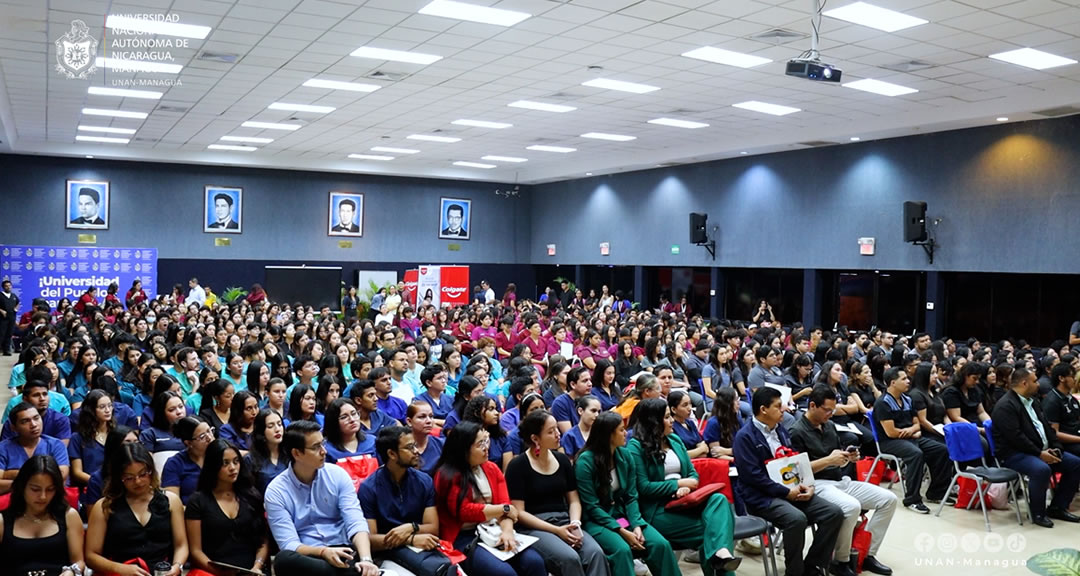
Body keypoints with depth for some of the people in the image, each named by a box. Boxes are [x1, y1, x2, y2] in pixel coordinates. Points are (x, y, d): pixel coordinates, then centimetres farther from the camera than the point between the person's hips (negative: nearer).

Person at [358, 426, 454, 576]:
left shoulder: (424, 481, 6)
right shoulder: (369, 488, -4)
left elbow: (433, 528, 5)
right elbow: (368, 539, -9)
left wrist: (411, 528, -16)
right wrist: (412, 539, -19)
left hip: (420, 544, 4)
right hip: (388, 548, -4)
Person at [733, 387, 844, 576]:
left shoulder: (780, 429, 15)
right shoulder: (745, 436, -11)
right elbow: (753, 476, -18)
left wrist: (805, 485, 0)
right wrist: (786, 492, -17)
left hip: (792, 490, 8)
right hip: (761, 496, -8)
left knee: (834, 512, -8)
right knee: (797, 519, -34)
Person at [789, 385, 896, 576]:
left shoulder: (830, 426, 14)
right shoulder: (797, 432, -10)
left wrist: (849, 457, 0)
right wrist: (828, 460, -20)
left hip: (842, 481, 9)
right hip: (818, 484, -9)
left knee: (888, 499, -1)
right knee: (852, 507, -35)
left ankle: (866, 554, 3)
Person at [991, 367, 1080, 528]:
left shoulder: (1032, 401, 16)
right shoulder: (1005, 406, -16)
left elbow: (1047, 426, 17)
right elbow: (1015, 437, -22)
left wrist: (1056, 447, 1)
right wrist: (1039, 454, -20)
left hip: (1043, 451, 10)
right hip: (1014, 453, -10)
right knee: (1042, 469, -35)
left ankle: (1058, 507, 11)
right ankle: (1038, 513, -14)